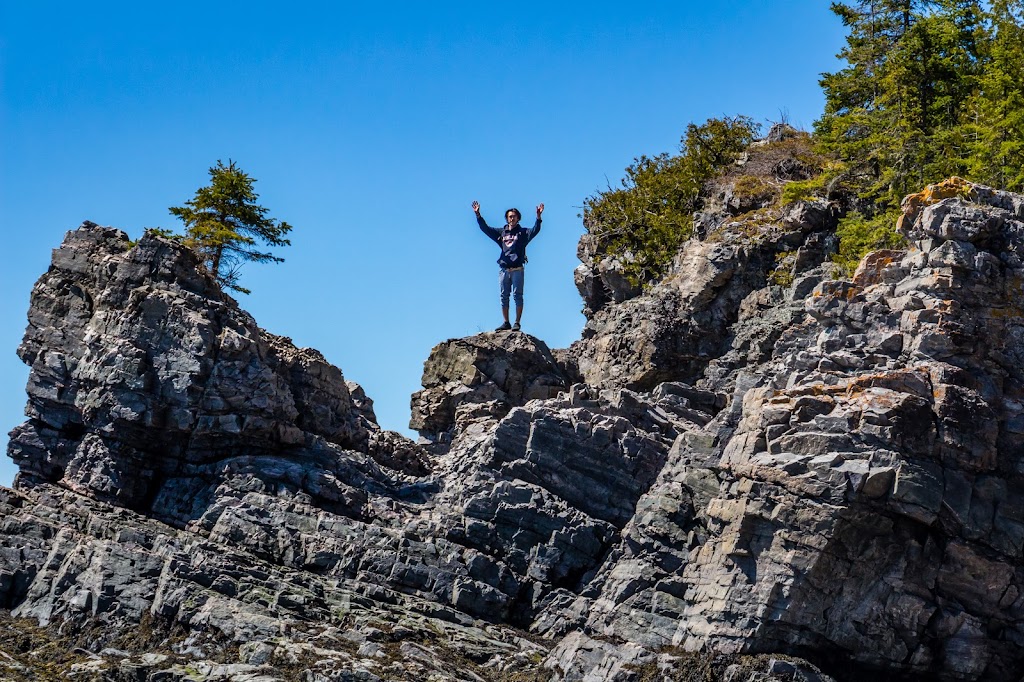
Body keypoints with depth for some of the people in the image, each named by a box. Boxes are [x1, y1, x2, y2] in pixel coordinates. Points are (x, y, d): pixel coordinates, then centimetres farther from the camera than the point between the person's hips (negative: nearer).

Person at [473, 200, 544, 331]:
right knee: (504, 296, 5)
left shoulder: (523, 233, 6)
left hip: (517, 270, -4)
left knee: (517, 296, -6)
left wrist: (538, 216, -26)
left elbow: (535, 230, -10)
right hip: (504, 270, 4)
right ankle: (506, 323, 10)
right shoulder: (501, 233, 15)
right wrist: (478, 215, 2)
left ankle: (517, 323, -5)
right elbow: (485, 228, 13)